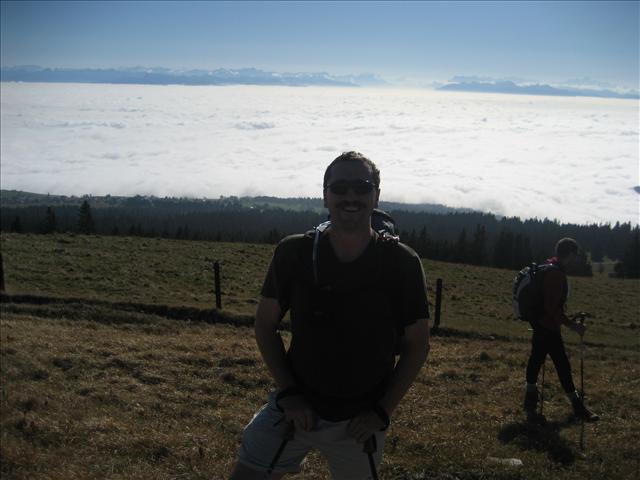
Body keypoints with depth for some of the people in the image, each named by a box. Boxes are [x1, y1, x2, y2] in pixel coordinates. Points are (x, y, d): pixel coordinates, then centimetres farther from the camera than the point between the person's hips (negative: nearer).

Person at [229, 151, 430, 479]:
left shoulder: (402, 263, -9)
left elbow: (417, 344, -1)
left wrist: (383, 411, -7)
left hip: (360, 421, 0)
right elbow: (265, 323, 2)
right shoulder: (294, 253, -8)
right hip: (296, 408, 0)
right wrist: (288, 393, -7)